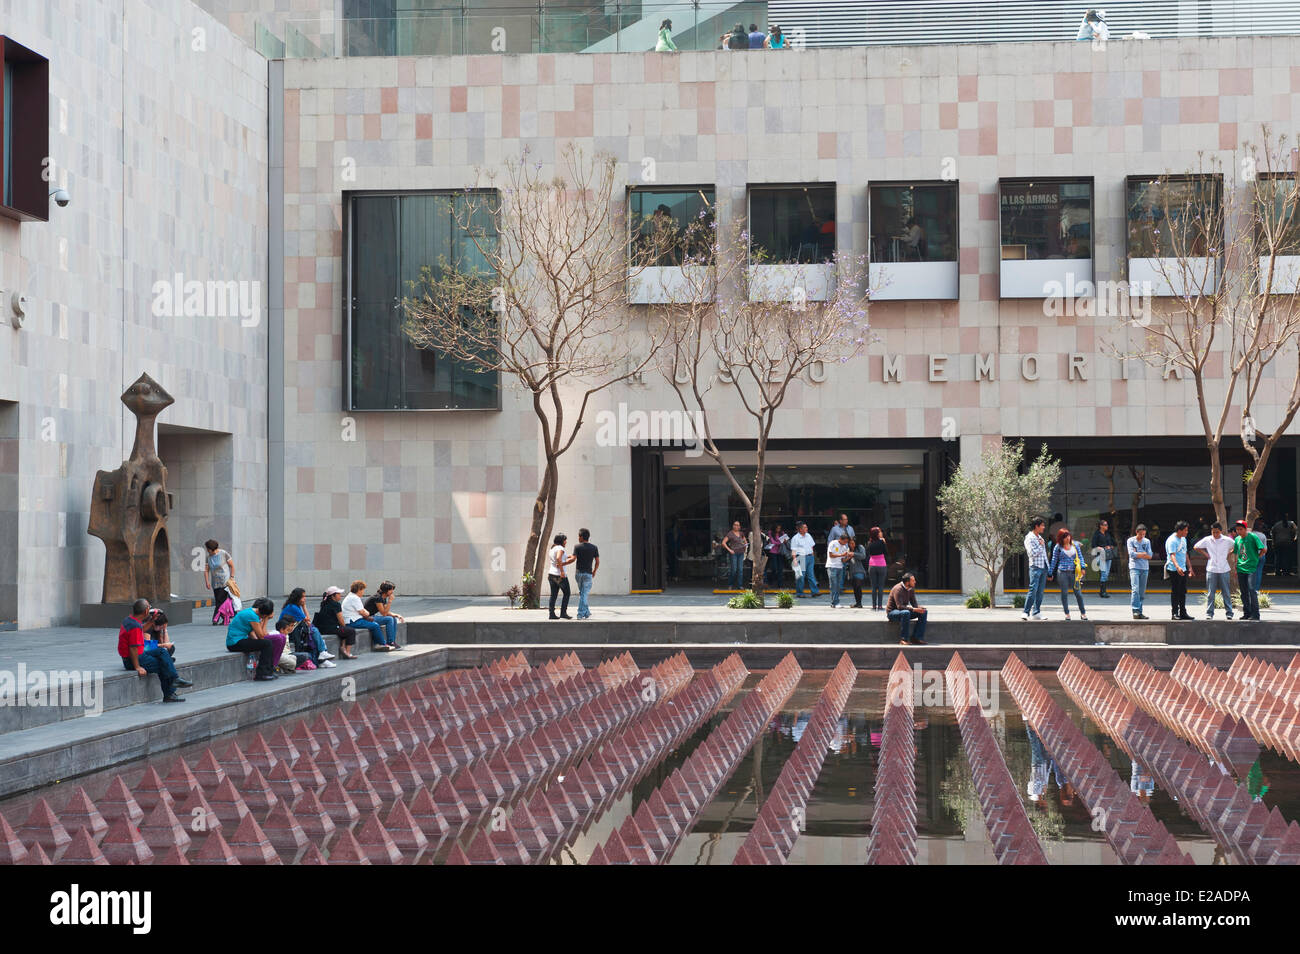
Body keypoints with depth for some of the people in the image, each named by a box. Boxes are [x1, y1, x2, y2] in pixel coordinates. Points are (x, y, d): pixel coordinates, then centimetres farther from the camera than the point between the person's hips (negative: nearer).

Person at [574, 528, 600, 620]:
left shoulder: (577, 547, -4)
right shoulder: (594, 547, 1)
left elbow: (573, 559, -15)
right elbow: (597, 562, 0)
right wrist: (594, 572, 13)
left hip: (578, 573, 1)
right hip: (588, 574, -1)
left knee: (582, 593, 14)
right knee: (584, 594, 1)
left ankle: (587, 613, 14)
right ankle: (580, 614, -2)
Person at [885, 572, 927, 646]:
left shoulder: (911, 589, 2)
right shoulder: (898, 589, -23)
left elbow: (914, 603, 6)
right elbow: (899, 606, -31)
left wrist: (918, 607, -18)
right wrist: (914, 609, -37)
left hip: (904, 611, 8)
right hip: (892, 612, -8)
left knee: (923, 612, -8)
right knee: (906, 613, -40)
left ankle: (916, 638, -10)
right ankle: (903, 639, -34)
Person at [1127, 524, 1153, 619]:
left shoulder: (1147, 541, 12)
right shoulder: (1131, 541, 3)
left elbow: (1150, 556, 4)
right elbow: (1132, 554, -9)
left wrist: (1138, 554, -4)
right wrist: (1144, 554, -2)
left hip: (1145, 568, 4)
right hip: (1134, 568, -4)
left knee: (1142, 592, 4)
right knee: (1135, 589, -17)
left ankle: (1140, 612, 8)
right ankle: (1135, 611, -21)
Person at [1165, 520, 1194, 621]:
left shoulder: (1183, 539, 16)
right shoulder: (1172, 541, -14)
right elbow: (1172, 555, -25)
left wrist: (1190, 567, 25)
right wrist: (1177, 567, -40)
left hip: (1183, 570, 9)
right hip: (1174, 570, -9)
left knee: (1183, 592, 11)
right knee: (1175, 592, -5)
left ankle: (1183, 612, 16)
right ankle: (1175, 613, -1)